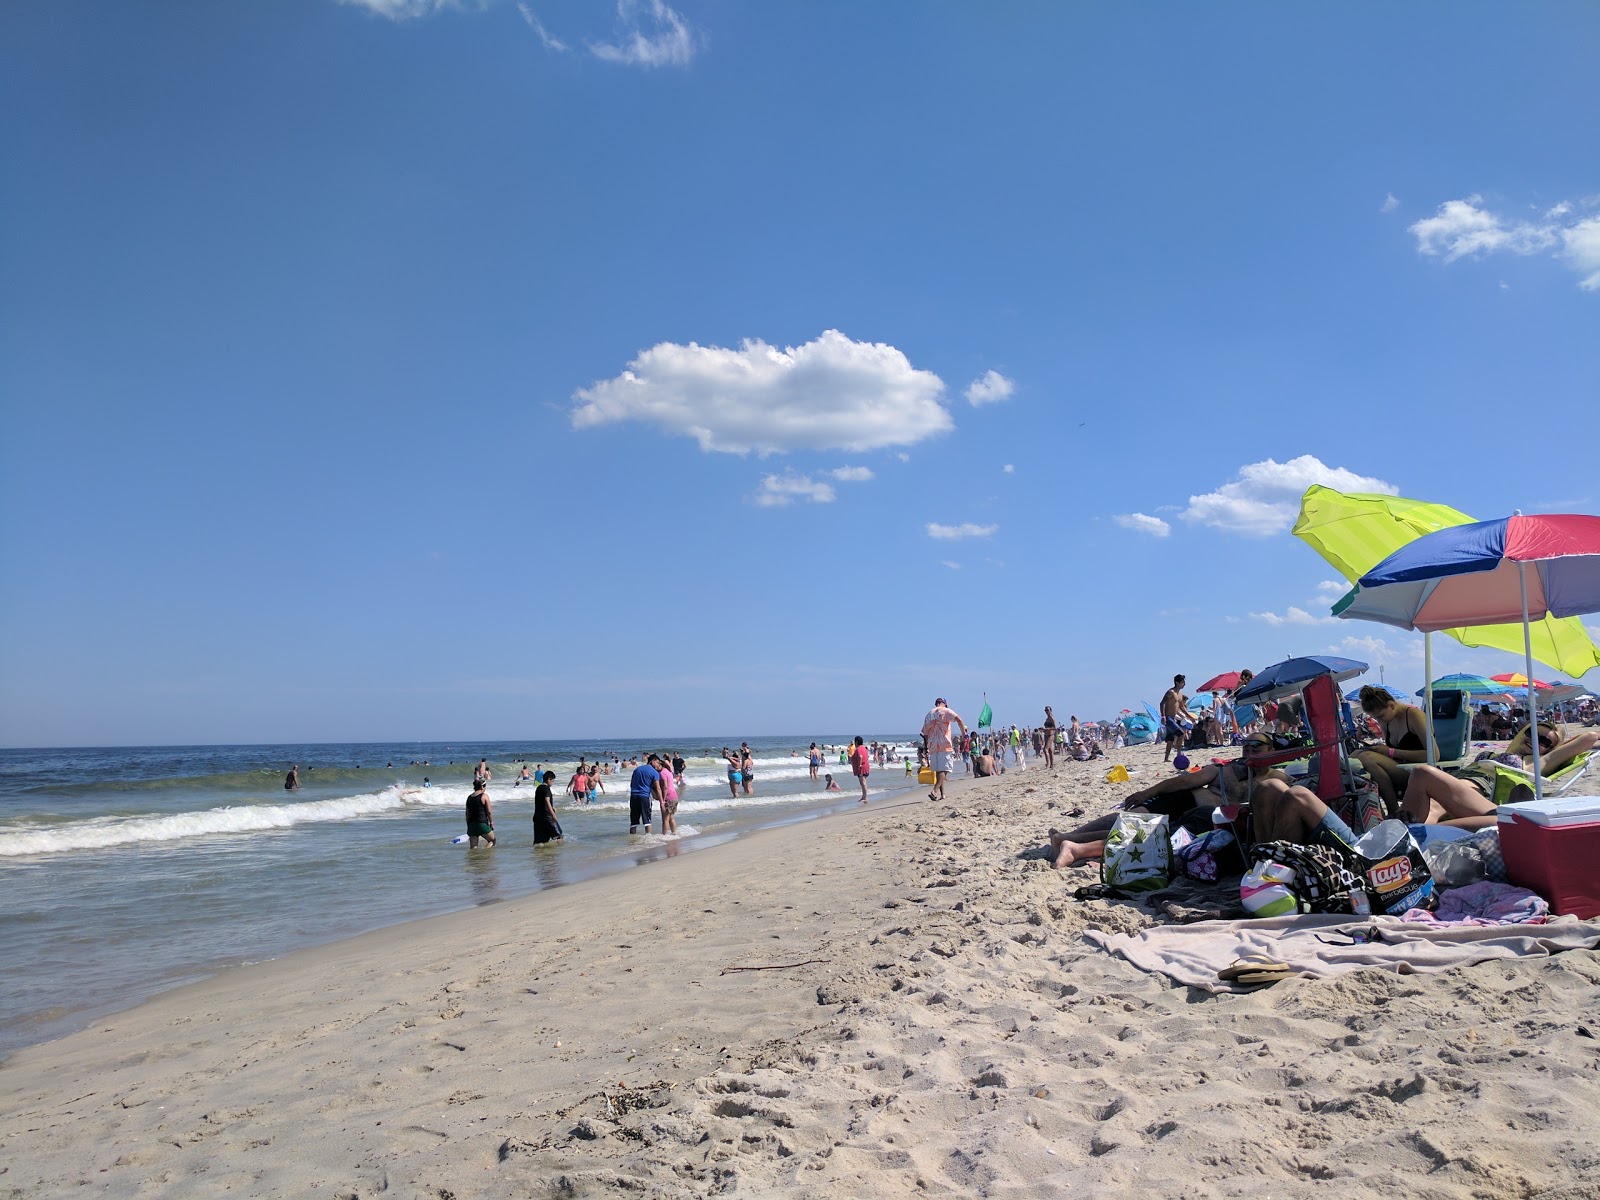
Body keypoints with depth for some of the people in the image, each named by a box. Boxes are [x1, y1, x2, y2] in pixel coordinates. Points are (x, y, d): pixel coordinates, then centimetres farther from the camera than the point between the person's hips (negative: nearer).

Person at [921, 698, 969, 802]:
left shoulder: (929, 714, 18)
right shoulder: (945, 711, 1)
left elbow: (925, 733, 18)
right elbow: (958, 719, -17)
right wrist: (963, 731, -6)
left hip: (932, 746, 6)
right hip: (944, 746, -6)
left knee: (938, 770, 12)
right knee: (944, 770, -9)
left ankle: (942, 794, 12)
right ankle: (934, 791, -25)